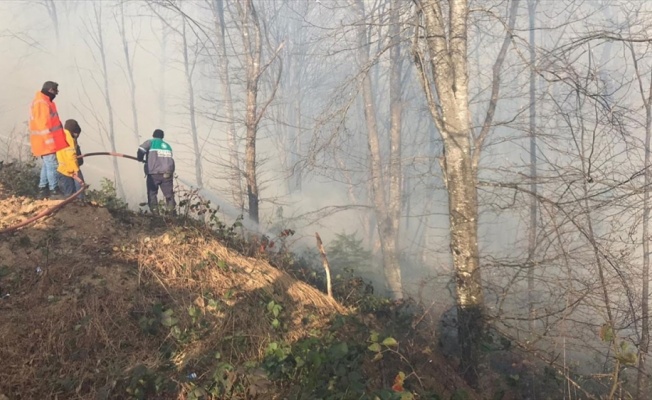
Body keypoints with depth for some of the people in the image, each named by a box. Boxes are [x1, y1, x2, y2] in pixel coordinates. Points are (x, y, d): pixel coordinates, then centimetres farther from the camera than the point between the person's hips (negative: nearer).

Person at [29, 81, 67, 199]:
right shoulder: (42, 103, -16)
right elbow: (43, 125, -22)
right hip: (46, 143, -11)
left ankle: (43, 190, 21)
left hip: (45, 143, 11)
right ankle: (54, 191, -2)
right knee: (52, 166, -7)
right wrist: (51, 142, -23)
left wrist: (52, 142, 23)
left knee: (47, 166, 15)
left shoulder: (43, 102, 18)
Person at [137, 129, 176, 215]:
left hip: (153, 173, -3)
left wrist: (140, 158, 6)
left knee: (152, 193, 9)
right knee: (169, 195, 10)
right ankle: (172, 213, 4)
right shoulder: (167, 146, 20)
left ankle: (155, 213, 2)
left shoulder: (150, 142, 6)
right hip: (167, 173, 3)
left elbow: (141, 150, -10)